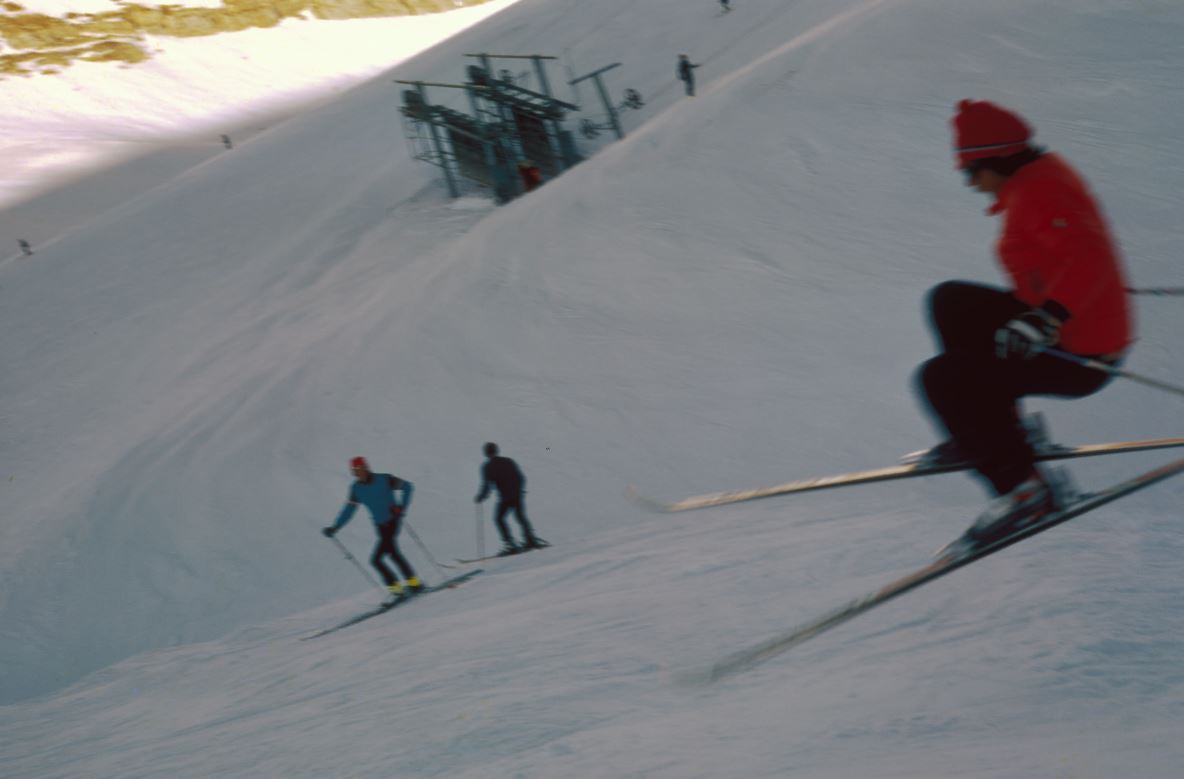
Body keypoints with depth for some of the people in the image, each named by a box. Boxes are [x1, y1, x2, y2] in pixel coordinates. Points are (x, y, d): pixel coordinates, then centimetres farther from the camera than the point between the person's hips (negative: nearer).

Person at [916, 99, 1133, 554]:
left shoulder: (1034, 195, -23)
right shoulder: (1042, 173, 7)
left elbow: (1090, 256, -36)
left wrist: (1048, 317, -47)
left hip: (1077, 359, -10)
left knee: (941, 380, -14)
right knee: (950, 303, 20)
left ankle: (1021, 485, -12)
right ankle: (989, 432, 23)